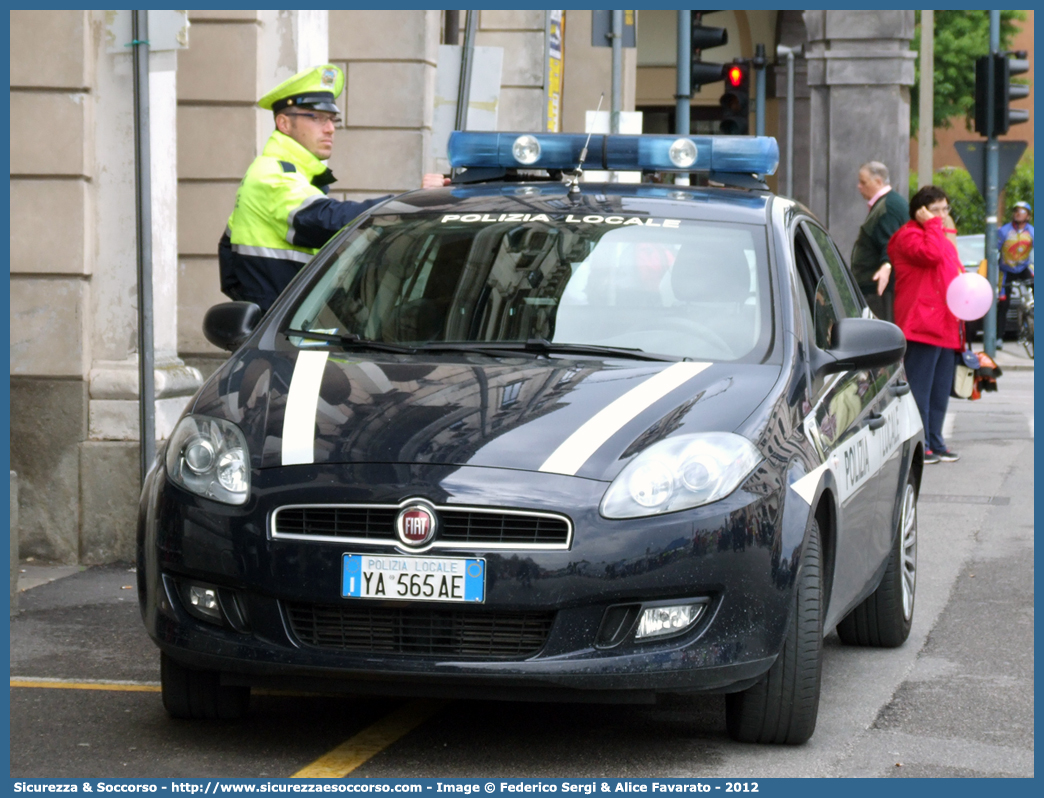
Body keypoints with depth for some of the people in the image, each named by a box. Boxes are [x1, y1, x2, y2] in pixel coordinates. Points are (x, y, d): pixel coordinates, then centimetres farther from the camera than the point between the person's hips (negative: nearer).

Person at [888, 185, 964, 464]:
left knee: (940, 389, 11)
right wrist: (932, 224, -14)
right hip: (921, 325, -10)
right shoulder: (909, 235, -6)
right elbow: (930, 254, -26)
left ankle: (935, 442, 17)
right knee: (919, 387, -9)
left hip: (946, 327, 10)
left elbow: (955, 272, 34)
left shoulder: (944, 238, 24)